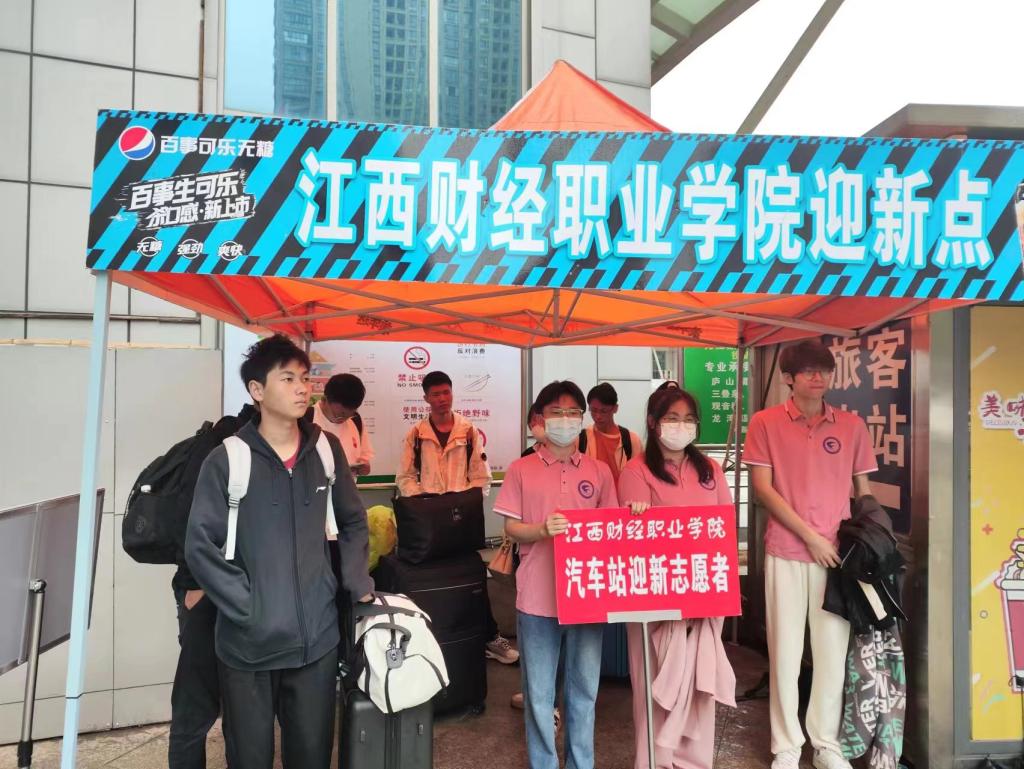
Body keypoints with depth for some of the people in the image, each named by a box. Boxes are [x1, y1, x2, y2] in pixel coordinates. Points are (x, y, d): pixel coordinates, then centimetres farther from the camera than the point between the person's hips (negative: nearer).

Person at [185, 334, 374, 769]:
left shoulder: (327, 450, 2)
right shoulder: (227, 460, -9)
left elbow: (352, 523, 12)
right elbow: (199, 546, -8)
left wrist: (357, 582, 1)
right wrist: (246, 606, -13)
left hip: (316, 637, 3)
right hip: (248, 642, -2)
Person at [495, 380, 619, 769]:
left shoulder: (599, 471, 6)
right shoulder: (521, 469, 0)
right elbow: (511, 528, -1)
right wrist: (542, 530, -20)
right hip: (538, 595, -2)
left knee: (584, 688, 14)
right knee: (539, 692, 9)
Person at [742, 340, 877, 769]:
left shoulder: (851, 426, 7)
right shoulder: (765, 423, -1)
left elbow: (864, 492, 13)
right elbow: (762, 487, -5)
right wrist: (809, 534, -9)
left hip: (839, 553, 2)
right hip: (786, 552, -2)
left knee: (833, 649, 9)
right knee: (785, 651, 5)